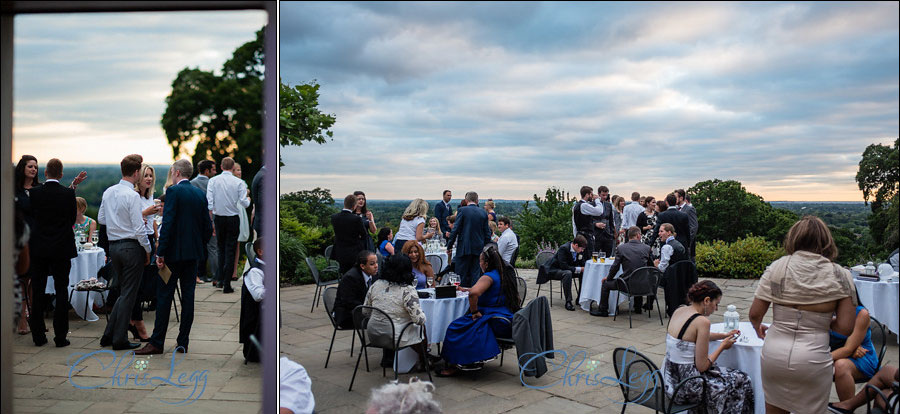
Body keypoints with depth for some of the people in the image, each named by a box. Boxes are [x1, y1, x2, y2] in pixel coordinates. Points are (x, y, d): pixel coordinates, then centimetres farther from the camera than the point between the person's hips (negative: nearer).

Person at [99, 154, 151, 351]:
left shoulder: (108, 192, 7)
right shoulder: (132, 196, -16)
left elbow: (101, 219, 17)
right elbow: (139, 229, -17)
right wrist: (147, 250, -6)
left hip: (113, 246, 8)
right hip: (131, 246, -8)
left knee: (123, 292, 19)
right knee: (128, 294, 2)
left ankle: (109, 334, 21)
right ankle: (119, 339, 8)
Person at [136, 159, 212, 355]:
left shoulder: (173, 191, -9)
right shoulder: (201, 194, 9)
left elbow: (167, 224, -16)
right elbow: (208, 227, 10)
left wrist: (160, 253, -14)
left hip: (174, 252, -6)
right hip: (193, 253, 6)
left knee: (164, 296, 0)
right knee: (188, 296, 8)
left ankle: (157, 343, 5)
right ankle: (183, 343, 12)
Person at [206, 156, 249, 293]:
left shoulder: (213, 181, -2)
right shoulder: (239, 182, -8)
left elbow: (209, 202, -6)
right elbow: (244, 203, -10)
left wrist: (210, 220, 1)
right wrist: (248, 200, 13)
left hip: (218, 218, 2)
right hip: (233, 219, -2)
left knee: (220, 248, 19)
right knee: (230, 251, 4)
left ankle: (219, 279, 15)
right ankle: (227, 285, 4)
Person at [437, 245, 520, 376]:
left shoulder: (488, 277, -15)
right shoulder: (506, 274, 15)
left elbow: (474, 293, -34)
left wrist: (474, 312, -19)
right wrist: (464, 289, 35)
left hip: (497, 324, -10)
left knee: (456, 327, -6)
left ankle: (454, 365, -1)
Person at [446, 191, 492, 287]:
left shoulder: (462, 210, -5)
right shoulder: (483, 213, 6)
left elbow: (455, 230, -8)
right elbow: (487, 234, 7)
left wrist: (449, 247, -2)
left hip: (465, 248, -3)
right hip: (479, 249, 3)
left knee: (464, 277, 3)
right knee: (475, 276, 8)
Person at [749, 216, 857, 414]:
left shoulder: (777, 266, -3)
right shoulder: (840, 275, -3)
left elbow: (755, 314, -3)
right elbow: (845, 327, -4)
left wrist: (758, 329, 18)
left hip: (774, 354, 1)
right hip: (813, 359, -1)